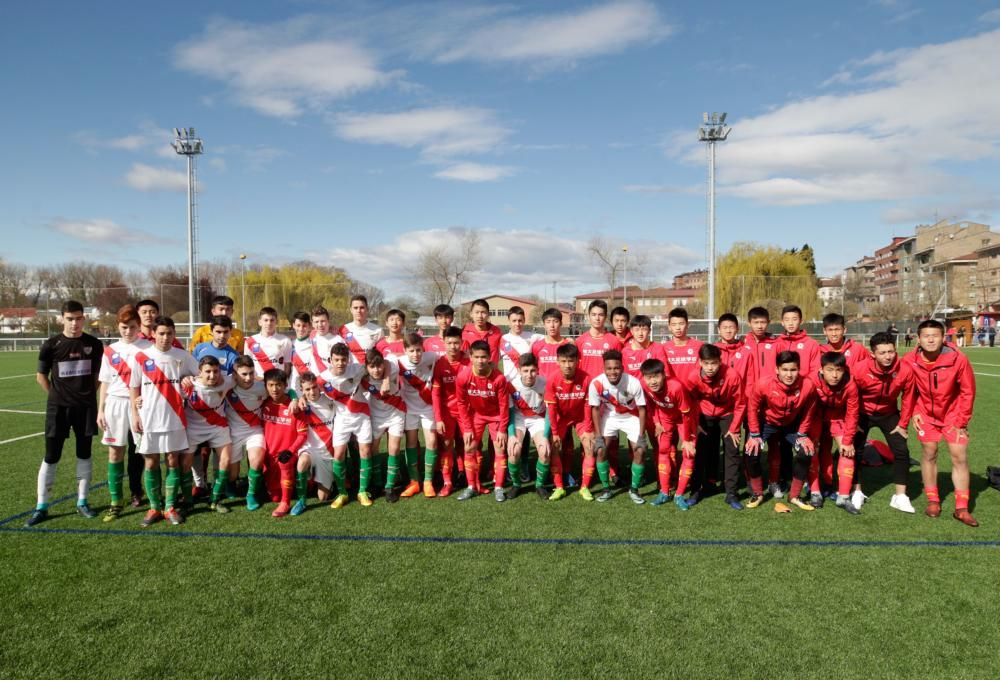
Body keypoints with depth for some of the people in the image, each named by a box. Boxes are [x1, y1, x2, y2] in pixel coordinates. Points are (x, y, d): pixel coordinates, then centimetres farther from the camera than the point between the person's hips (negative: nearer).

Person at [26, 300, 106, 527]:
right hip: (58, 407, -1)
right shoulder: (51, 345, -5)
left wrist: (89, 394, 6)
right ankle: (41, 507, 11)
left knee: (84, 454, 8)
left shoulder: (94, 344, 0)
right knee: (51, 456, 1)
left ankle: (82, 502, 19)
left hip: (86, 407, 2)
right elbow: (41, 376, 4)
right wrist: (58, 396, 1)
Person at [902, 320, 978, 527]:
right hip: (926, 414, 1)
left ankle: (961, 509, 6)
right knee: (929, 454, 5)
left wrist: (961, 421, -8)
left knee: (960, 457, -3)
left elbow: (968, 392, -10)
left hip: (953, 414, -1)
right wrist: (914, 412, -5)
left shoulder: (958, 359, -22)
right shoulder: (909, 361, -18)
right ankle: (933, 501, 20)